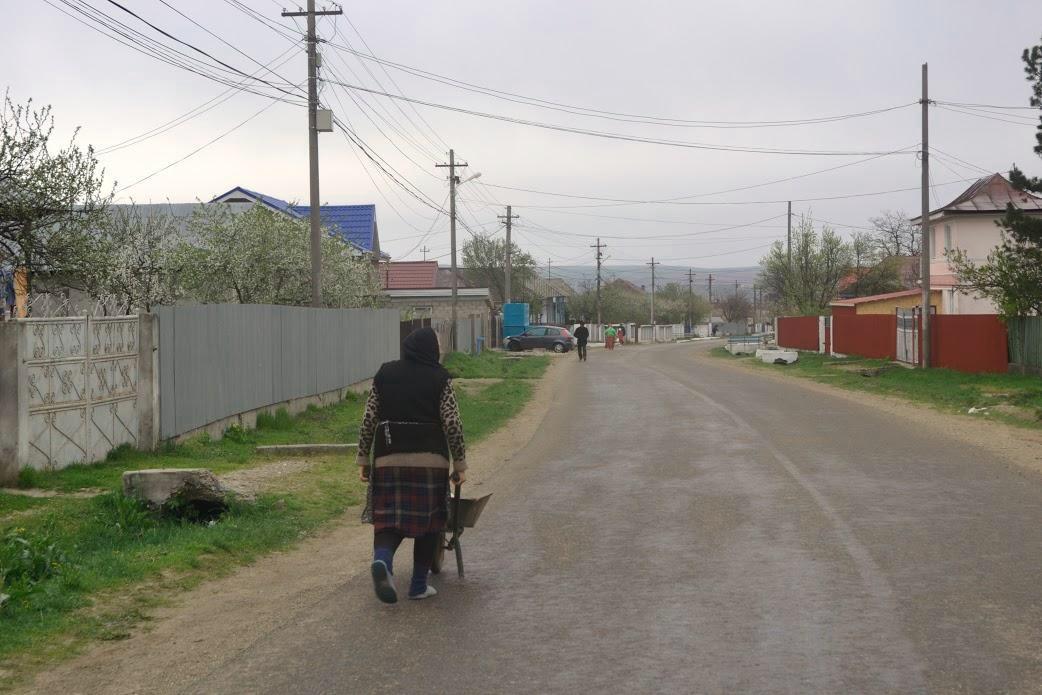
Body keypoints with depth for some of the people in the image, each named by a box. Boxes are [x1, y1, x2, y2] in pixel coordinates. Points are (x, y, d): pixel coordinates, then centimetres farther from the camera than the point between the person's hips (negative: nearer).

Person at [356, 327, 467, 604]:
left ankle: (382, 560, -25)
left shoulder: (384, 374, 8)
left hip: (388, 459, 2)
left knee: (388, 519, 5)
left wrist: (363, 459, 13)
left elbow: (368, 420, 6)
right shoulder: (440, 378, -1)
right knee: (428, 521, 10)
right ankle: (419, 585, 14)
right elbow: (452, 424, -5)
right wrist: (460, 464, 2)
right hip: (430, 459, -2)